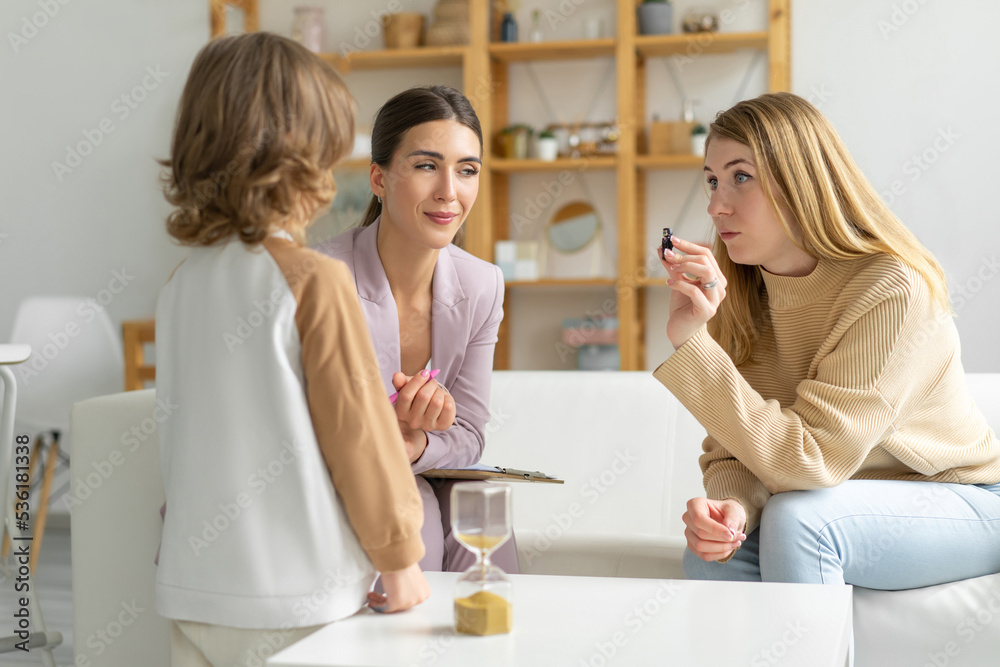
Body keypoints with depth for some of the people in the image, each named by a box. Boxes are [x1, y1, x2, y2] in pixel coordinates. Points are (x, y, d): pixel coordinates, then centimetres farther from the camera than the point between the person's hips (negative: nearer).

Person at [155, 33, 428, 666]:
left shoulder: (182, 282, 4)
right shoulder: (313, 280, -16)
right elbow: (358, 430, -12)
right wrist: (400, 556, 1)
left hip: (191, 591, 6)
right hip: (291, 608, -6)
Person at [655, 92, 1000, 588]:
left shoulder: (891, 292, -26)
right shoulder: (741, 295, -6)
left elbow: (809, 464, -30)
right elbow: (731, 452, -5)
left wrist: (692, 342, -36)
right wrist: (730, 504, -30)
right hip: (842, 501, 5)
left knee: (795, 518, -32)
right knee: (711, 556, -24)